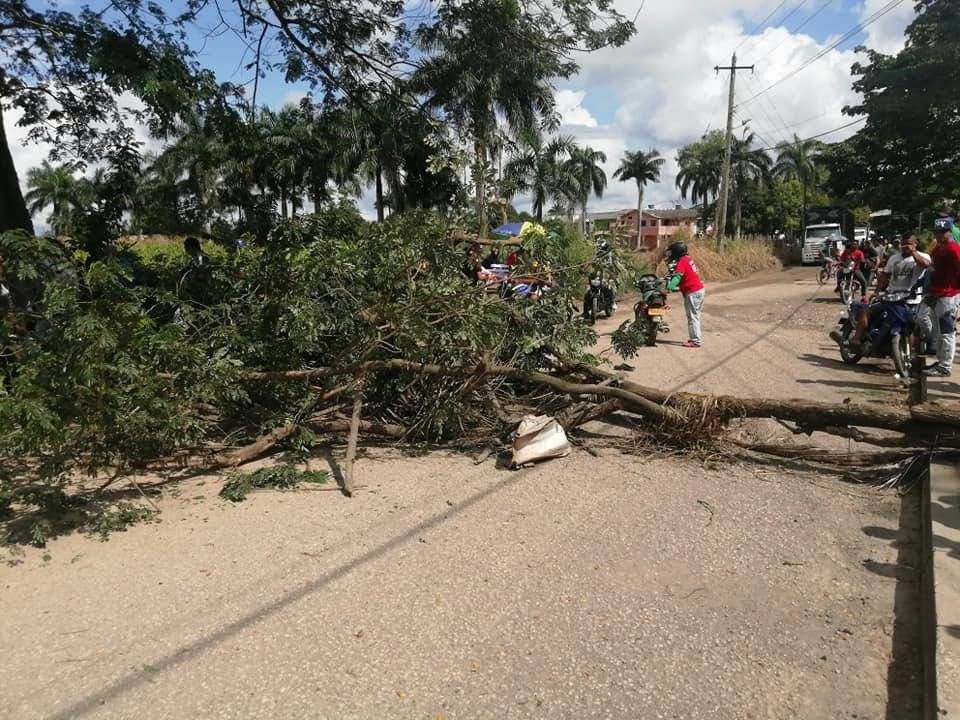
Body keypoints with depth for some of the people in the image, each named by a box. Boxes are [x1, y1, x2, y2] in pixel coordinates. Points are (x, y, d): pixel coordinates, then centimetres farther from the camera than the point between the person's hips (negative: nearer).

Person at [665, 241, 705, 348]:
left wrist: (669, 287, -41)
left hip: (692, 292, -10)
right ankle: (697, 337, 24)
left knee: (692, 317, -4)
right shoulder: (688, 258, 12)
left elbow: (677, 277, -30)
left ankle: (696, 341, -2)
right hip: (699, 289, 10)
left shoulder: (681, 262, -16)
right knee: (695, 316, 16)